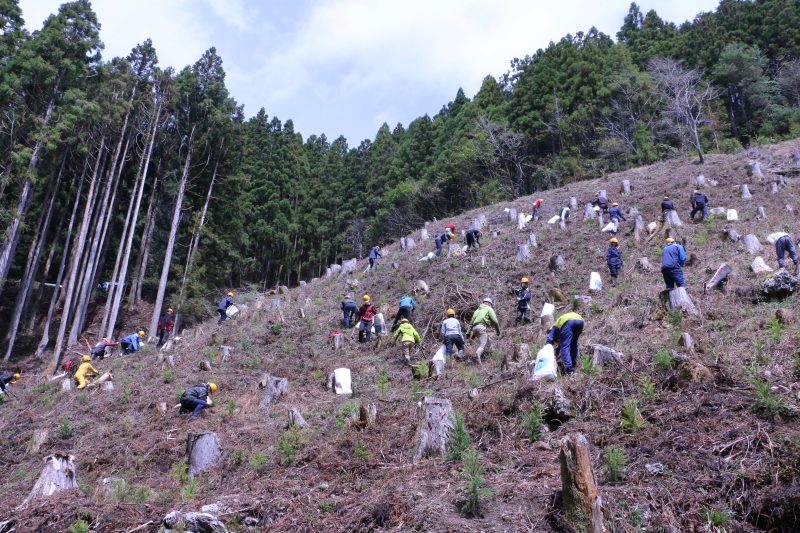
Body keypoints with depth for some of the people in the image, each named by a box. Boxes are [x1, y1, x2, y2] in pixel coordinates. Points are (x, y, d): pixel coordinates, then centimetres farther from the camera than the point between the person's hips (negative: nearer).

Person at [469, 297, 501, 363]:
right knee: (482, 345, -14)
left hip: (474, 328, 7)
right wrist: (498, 331, 11)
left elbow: (471, 322, 25)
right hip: (482, 327, -7)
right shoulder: (489, 309, 11)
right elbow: (494, 321, 1)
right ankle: (478, 354, -42)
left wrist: (470, 333, 24)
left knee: (488, 341, 19)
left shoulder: (477, 310, 30)